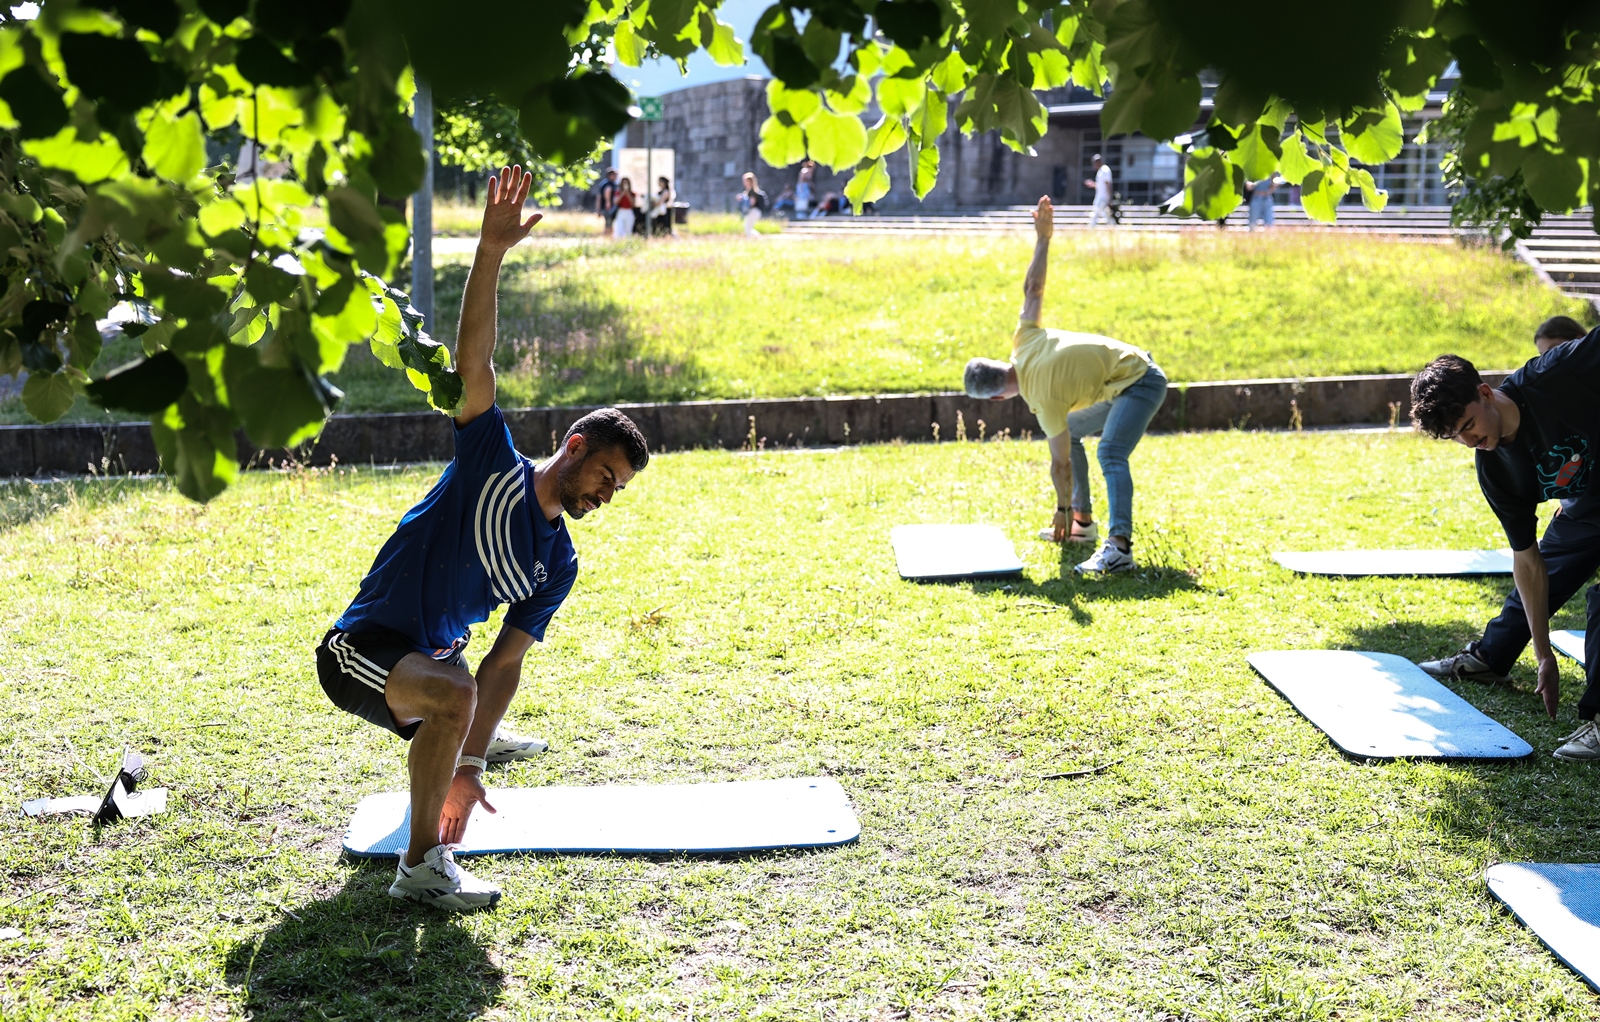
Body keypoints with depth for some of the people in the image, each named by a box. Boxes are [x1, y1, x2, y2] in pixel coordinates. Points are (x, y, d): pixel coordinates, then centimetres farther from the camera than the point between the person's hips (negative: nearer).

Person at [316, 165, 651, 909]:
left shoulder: (557, 564, 1)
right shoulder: (494, 465, -14)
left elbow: (505, 661, -4)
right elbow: (473, 363, -26)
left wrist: (470, 766, -13)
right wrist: (491, 252, -35)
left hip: (428, 655, 8)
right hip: (360, 650, -8)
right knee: (453, 693, -39)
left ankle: (467, 741, 78)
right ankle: (422, 865, -25)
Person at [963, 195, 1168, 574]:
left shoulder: (1044, 400, -24)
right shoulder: (1024, 341, -6)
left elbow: (1061, 463, -17)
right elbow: (1033, 289, 2)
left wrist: (1062, 510, -6)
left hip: (1140, 383, -11)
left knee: (1110, 453, -30)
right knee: (1069, 430, 16)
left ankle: (1120, 546, -43)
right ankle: (1084, 521, 16)